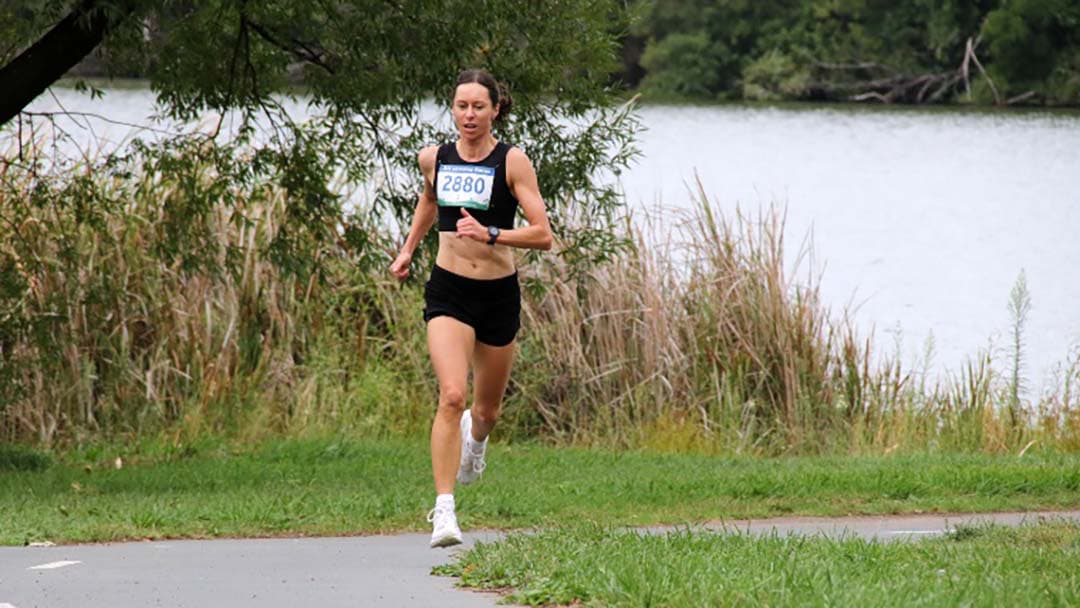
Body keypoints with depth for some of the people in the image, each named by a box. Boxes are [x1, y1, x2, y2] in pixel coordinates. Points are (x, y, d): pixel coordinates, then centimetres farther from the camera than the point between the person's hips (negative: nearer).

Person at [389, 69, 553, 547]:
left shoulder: (512, 162, -8)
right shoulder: (433, 159, 2)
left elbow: (543, 235, -13)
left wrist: (490, 234, -25)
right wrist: (408, 248, 27)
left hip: (499, 294, 0)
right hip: (448, 292, 0)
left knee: (487, 409, 16)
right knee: (451, 396, -20)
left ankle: (475, 439, 55)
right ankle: (444, 511, -22)